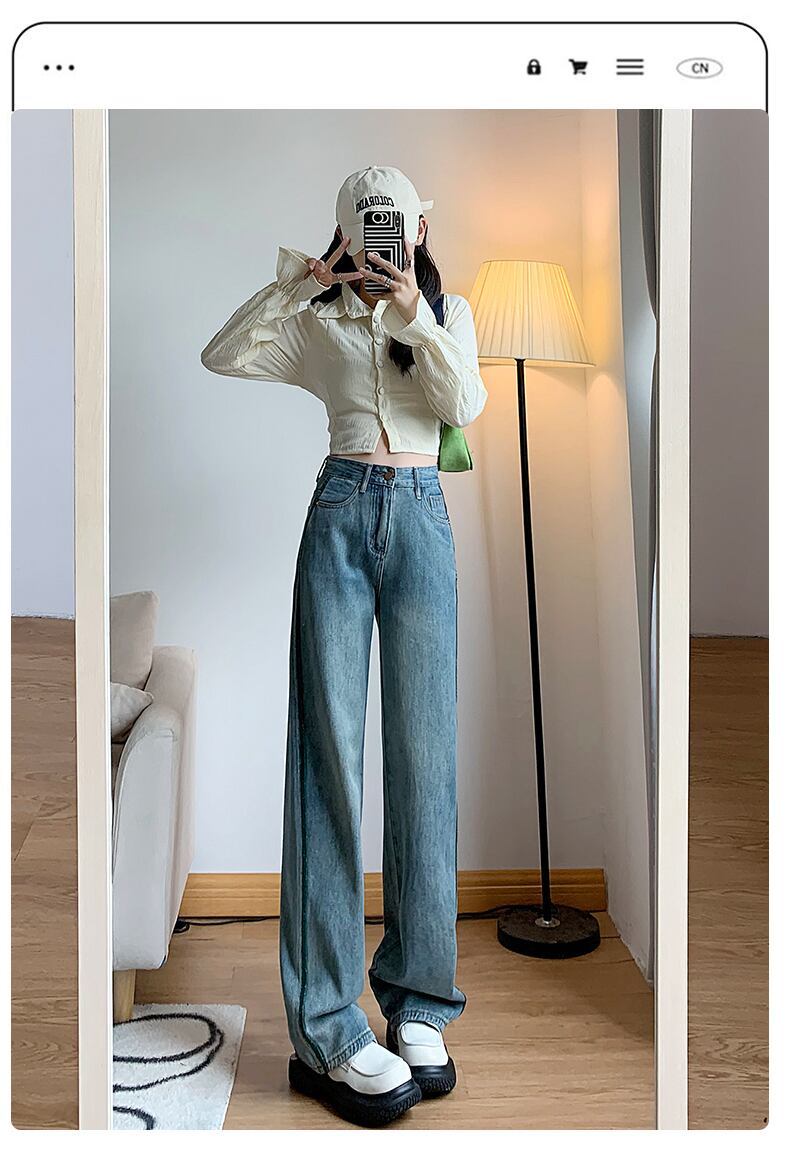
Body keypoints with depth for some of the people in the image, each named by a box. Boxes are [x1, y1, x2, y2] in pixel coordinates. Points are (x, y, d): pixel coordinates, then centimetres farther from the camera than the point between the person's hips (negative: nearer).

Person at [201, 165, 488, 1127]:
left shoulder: (449, 313, 18)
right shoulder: (319, 322, 16)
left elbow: (465, 406, 2)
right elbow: (221, 356, 3)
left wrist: (418, 317, -7)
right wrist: (293, 285, -4)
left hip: (420, 518, 1)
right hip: (340, 514, -1)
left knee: (423, 757, -4)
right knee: (329, 752, -7)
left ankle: (417, 1006, 7)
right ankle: (326, 1029, -3)